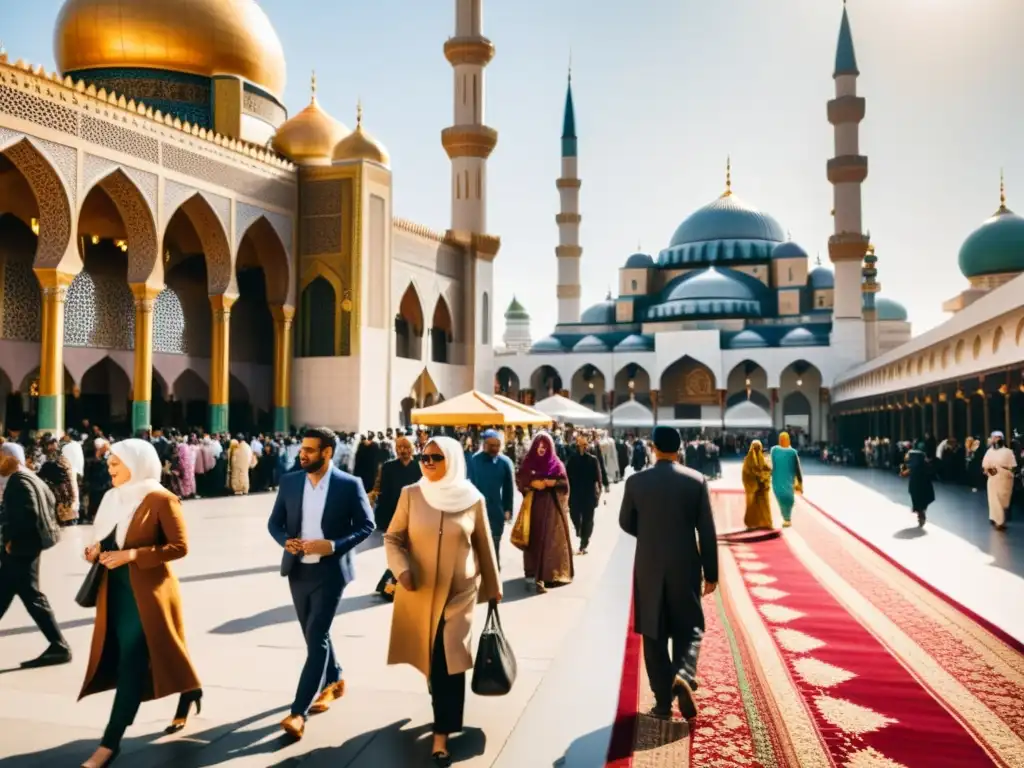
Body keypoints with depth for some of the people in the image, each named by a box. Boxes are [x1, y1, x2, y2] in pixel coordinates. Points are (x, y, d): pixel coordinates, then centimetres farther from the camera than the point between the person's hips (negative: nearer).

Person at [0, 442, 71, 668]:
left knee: (32, 597, -5)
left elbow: (29, 513, -26)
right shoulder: (29, 478, 15)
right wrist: (47, 527, 16)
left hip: (20, 547, -11)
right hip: (21, 546, 11)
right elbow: (50, 502, 21)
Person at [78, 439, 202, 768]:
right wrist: (97, 550, -2)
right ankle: (188, 694, 35)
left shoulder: (161, 499, -13)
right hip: (116, 589, 8)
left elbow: (180, 546, -16)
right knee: (121, 660, 17)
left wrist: (133, 555, -23)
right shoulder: (113, 497, 9)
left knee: (132, 664, -5)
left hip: (147, 592, -8)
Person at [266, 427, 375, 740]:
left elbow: (366, 525, -6)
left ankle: (298, 712, -4)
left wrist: (334, 545, -19)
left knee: (316, 638, -7)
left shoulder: (349, 485, -10)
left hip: (330, 571, -5)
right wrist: (286, 541, -14)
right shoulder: (289, 482, 1)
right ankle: (333, 681, 42)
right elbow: (274, 522, 7)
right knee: (314, 634, 18)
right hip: (298, 570, 5)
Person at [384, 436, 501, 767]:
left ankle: (442, 735, 5)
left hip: (459, 592, -1)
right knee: (431, 658, 15)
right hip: (418, 592, 2)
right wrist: (401, 568, -18)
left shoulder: (473, 500, -5)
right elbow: (392, 537, 0)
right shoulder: (411, 495, -4)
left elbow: (484, 547, 5)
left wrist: (493, 586, 13)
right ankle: (444, 716, 42)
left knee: (449, 660, -5)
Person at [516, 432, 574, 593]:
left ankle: (548, 573, -3)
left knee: (550, 538, -4)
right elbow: (519, 480, 1)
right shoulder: (528, 462, 5)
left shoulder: (556, 463, 2)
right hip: (533, 505, 1)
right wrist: (532, 483, -15)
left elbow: (564, 483, 0)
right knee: (534, 537, 3)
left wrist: (552, 482, -18)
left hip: (552, 506, -1)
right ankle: (534, 572, 11)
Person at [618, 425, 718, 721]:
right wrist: (711, 573, 3)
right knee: (689, 628, 14)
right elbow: (707, 531, -5)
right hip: (686, 566, 0)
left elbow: (626, 523, 5)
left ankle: (663, 701, 12)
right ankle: (684, 675, -13)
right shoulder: (696, 480, -7)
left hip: (648, 567, 0)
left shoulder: (636, 481, -6)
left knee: (655, 634, 10)